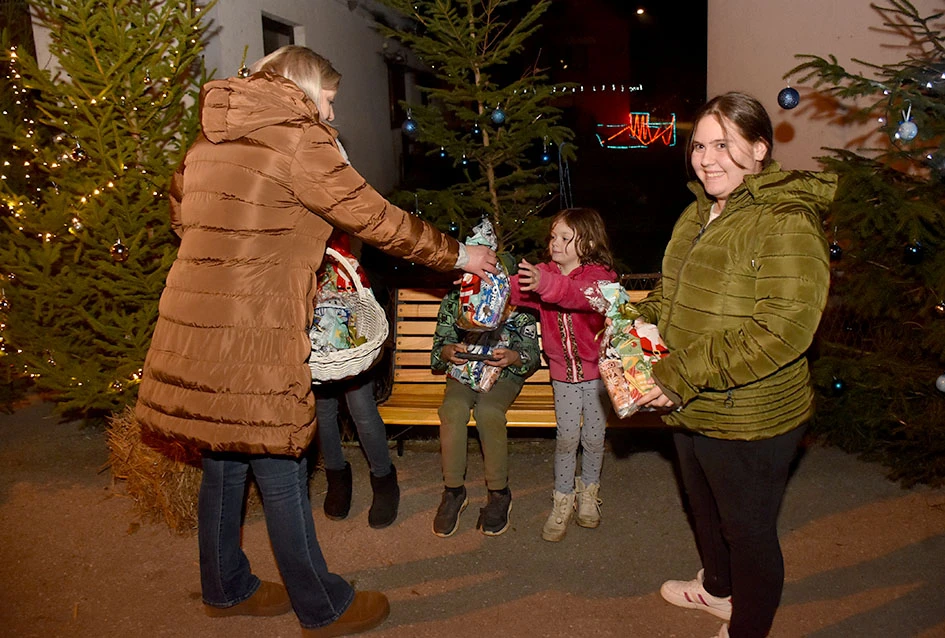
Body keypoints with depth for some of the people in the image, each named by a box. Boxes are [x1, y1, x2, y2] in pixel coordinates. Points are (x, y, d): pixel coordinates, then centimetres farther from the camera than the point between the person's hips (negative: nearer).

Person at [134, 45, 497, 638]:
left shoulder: (212, 137, 15)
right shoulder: (297, 138, -10)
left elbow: (181, 209, 27)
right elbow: (378, 219, -9)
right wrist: (458, 254, 2)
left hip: (195, 320, 9)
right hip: (249, 336, -9)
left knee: (225, 459, 19)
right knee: (281, 472, 3)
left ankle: (226, 588, 36)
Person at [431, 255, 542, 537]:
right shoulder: (453, 300, -1)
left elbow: (533, 356, -3)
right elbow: (438, 350, 4)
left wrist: (515, 357, -26)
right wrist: (446, 352, -21)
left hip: (504, 376, -2)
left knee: (488, 412, -35)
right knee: (453, 408, -32)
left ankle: (499, 492, -16)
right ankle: (454, 491, -15)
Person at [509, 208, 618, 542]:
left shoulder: (600, 275, -18)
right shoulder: (543, 274, -2)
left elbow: (584, 294, -40)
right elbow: (517, 290, -15)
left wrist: (547, 284, -58)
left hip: (597, 370, -2)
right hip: (563, 371, 2)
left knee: (593, 438, 9)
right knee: (566, 438, 1)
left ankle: (589, 491, 33)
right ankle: (562, 502, 17)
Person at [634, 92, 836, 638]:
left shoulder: (786, 224, -22)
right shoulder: (700, 215, 7)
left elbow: (783, 330, -30)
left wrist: (685, 377, -28)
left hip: (749, 419, -9)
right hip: (692, 411, 9)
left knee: (748, 530, 13)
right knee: (705, 508, 29)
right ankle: (717, 588, 56)